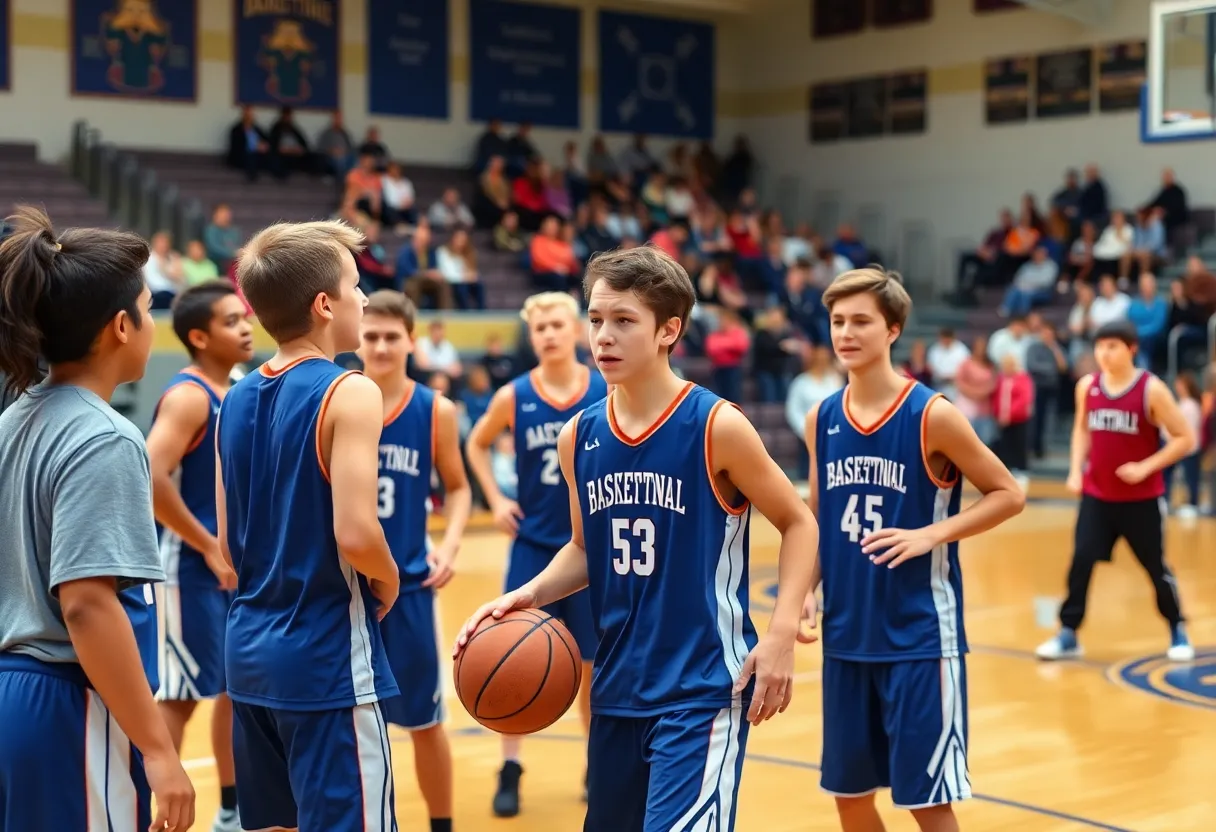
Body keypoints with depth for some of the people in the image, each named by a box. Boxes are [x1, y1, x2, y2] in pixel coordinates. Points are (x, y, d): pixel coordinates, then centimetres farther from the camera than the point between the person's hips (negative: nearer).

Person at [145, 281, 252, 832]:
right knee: (180, 695, -4)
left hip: (232, 563, 9)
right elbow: (149, 478, -28)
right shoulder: (189, 395, -17)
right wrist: (210, 547, -21)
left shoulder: (233, 393, 11)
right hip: (192, 566, -9)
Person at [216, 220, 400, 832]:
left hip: (250, 649, 8)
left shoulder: (235, 401, 8)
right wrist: (387, 582, -5)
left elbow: (229, 544, 11)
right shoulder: (349, 393, -14)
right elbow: (356, 534, -23)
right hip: (327, 659, -8)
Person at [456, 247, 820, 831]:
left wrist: (782, 630, -13)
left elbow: (799, 524, -2)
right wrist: (530, 594, -3)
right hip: (617, 688, 6)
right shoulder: (578, 438, 2)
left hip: (703, 689, -6)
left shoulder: (717, 426, -12)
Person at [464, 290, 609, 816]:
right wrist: (496, 500, 1)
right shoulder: (514, 397, -5)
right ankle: (509, 771, 11)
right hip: (534, 544, 0)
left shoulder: (609, 392, -7)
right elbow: (476, 444, 11)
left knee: (592, 662, 9)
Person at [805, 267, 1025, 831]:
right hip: (846, 635, 5)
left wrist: (930, 535, -18)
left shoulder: (932, 415, -11)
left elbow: (1008, 495, -5)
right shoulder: (821, 419, 4)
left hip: (919, 636, -5)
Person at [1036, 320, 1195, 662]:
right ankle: (1068, 635, 5)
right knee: (1080, 562, -4)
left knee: (1156, 567, 8)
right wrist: (1076, 470, 3)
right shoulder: (1087, 386, -2)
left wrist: (1146, 467, -19)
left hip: (1142, 499, -3)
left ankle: (1178, 631, 28)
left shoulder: (1152, 390, -15)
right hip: (1097, 495, 3)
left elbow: (1185, 439, -11)